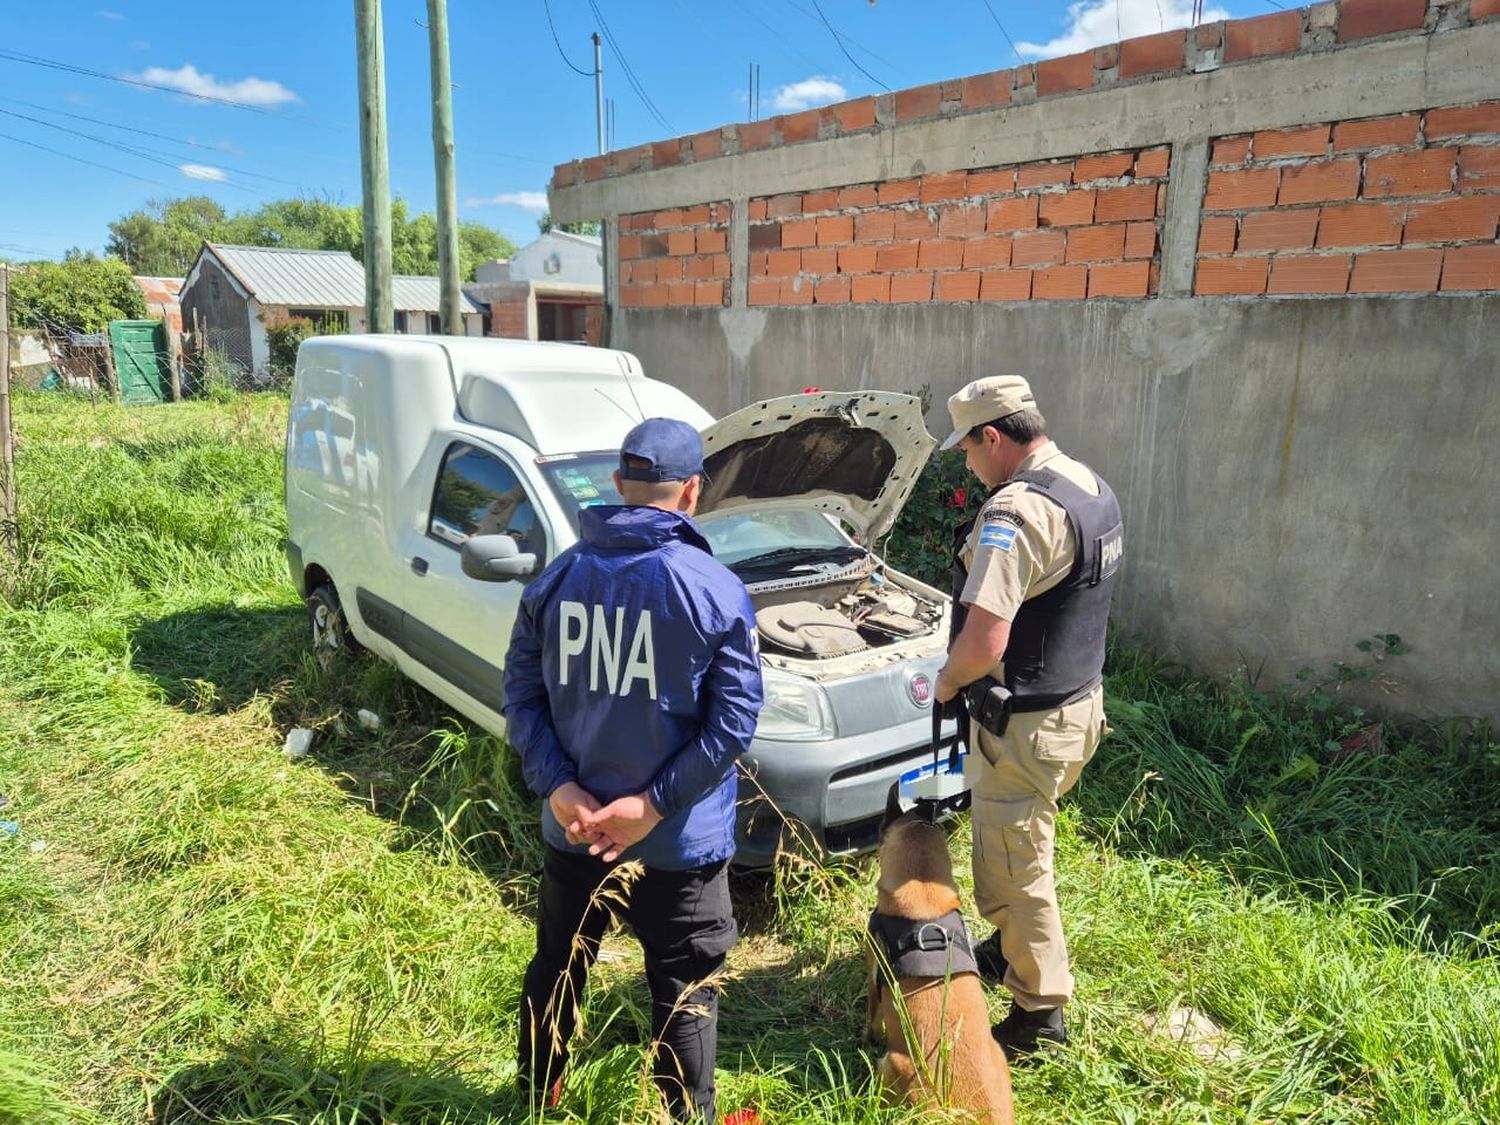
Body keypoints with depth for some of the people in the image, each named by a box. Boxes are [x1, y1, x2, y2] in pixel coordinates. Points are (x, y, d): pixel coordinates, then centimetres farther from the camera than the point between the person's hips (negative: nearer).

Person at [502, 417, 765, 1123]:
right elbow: (734, 719, -16)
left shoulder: (557, 577, -2)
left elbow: (522, 693, -3)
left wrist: (559, 788, -8)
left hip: (571, 829, 5)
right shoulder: (715, 590, -14)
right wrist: (652, 804, -14)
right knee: (685, 992, 13)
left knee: (555, 972, 24)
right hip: (680, 840, -4)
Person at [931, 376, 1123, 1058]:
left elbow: (983, 643, -34)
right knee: (1018, 849, 27)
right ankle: (1008, 951, 47)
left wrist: (946, 681, -12)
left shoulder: (1017, 509, -26)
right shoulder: (1095, 489, 6)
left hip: (1028, 725, -10)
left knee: (1014, 868, 7)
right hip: (1081, 703, 10)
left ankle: (1039, 1013, 23)